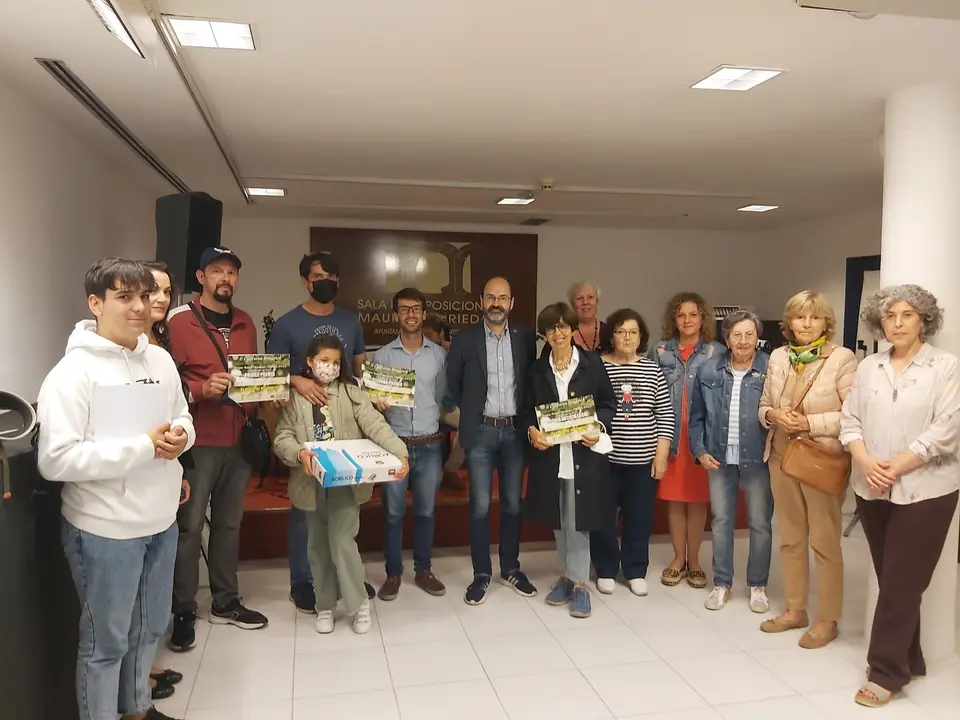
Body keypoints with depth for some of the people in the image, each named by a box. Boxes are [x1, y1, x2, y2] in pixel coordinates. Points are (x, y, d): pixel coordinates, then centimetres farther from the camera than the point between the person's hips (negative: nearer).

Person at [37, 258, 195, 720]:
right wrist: (143, 447, -23)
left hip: (161, 522, 7)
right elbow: (55, 459, -23)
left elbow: (182, 417, 16)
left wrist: (182, 436, -8)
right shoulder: (74, 372, -16)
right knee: (106, 640, 11)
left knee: (150, 627, 23)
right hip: (104, 531, -7)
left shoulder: (160, 360, 5)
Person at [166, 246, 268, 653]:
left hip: (239, 439, 6)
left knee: (229, 522, 14)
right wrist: (200, 389, -27)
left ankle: (225, 603, 27)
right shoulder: (180, 321, -7)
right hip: (197, 440, -6)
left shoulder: (245, 324, 12)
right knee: (190, 525, -1)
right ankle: (183, 612, 14)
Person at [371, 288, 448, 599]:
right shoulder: (382, 356, 1)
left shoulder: (439, 354, 5)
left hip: (429, 445, 1)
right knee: (393, 512, 6)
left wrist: (446, 436, 2)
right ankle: (393, 573, 20)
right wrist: (376, 403, -18)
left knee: (425, 510, 11)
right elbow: (371, 398, 3)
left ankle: (423, 570, 25)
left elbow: (443, 399, 8)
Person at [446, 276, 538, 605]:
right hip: (480, 432, -2)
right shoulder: (464, 338, -2)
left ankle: (511, 568, 26)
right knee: (480, 505, 1)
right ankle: (481, 573, 15)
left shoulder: (526, 337, 2)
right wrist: (468, 413, 6)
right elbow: (452, 383, 6)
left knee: (513, 503, 11)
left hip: (515, 431, 2)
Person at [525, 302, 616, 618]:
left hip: (583, 453, -3)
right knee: (559, 521, 13)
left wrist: (597, 428, -14)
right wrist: (532, 431, -9)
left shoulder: (592, 362, -1)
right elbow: (528, 410, 10)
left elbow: (609, 403, 3)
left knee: (578, 520, 1)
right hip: (549, 454, 3)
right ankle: (567, 575, 29)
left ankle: (579, 583, 14)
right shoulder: (537, 369, 7)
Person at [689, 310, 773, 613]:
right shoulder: (708, 370, -1)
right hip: (719, 457, 2)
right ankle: (722, 584, 26)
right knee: (721, 520, 12)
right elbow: (697, 415, 7)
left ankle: (758, 585, 27)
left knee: (760, 523, 10)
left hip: (758, 458, -2)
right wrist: (700, 450, 1)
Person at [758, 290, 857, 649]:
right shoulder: (778, 357, 6)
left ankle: (827, 619, 20)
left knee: (825, 542, 5)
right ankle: (795, 610, 30)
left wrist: (809, 422, -20)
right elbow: (763, 405, 13)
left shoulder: (842, 358, -9)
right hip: (782, 458, 6)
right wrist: (773, 414, -8)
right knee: (790, 539, 15)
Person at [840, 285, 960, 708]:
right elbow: (849, 419, 5)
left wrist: (895, 468, -15)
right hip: (872, 491, 5)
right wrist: (866, 463, -12)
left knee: (900, 583, -2)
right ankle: (908, 661, 27)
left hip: (923, 491, -4)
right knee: (892, 580, 12)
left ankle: (886, 672, 9)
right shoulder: (868, 367, 8)